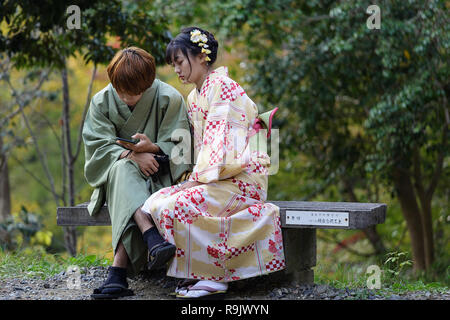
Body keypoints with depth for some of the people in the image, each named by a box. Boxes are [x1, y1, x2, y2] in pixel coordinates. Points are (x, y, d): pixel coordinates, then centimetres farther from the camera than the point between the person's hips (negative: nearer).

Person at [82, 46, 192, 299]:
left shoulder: (169, 99, -8)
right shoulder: (102, 102, -2)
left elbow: (177, 147, -8)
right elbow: (98, 147, -8)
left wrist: (152, 148, -30)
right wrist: (132, 155, -26)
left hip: (160, 175, -2)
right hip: (116, 177, 2)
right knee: (123, 168, -37)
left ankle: (118, 274, -44)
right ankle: (153, 240, -54)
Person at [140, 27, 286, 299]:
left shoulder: (222, 87, -10)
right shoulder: (194, 98, 19)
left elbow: (218, 140, -17)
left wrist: (199, 178, -18)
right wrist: (197, 177, 3)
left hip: (242, 177, -9)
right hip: (216, 178, 9)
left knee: (176, 205, -27)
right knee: (156, 202, -11)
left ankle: (213, 278, -17)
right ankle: (197, 272, -10)